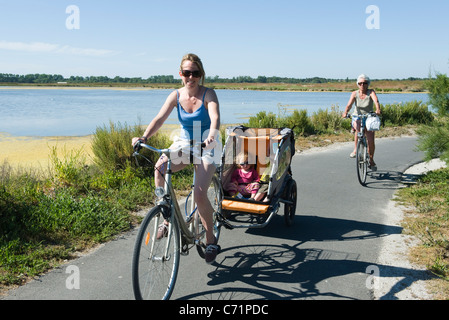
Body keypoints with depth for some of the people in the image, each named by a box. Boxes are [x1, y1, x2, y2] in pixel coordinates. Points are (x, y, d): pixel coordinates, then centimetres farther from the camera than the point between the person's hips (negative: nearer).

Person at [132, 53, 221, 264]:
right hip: (184, 143, 4)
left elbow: (215, 118, -31)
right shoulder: (176, 96, -4)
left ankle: (211, 241, 5)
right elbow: (159, 119, -15)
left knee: (199, 195, -17)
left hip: (206, 146, -3)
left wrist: (211, 136, -52)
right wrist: (144, 138, -33)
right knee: (159, 167, -28)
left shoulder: (208, 94, -14)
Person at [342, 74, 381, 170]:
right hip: (357, 117, 0)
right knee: (357, 128, -35)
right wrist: (345, 113, -41)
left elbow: (376, 101, -29)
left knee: (371, 140, -8)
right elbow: (349, 104, -21)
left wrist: (378, 110, -49)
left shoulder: (371, 92, -10)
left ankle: (371, 160, 13)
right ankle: (356, 149, -18)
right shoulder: (355, 93, -7)